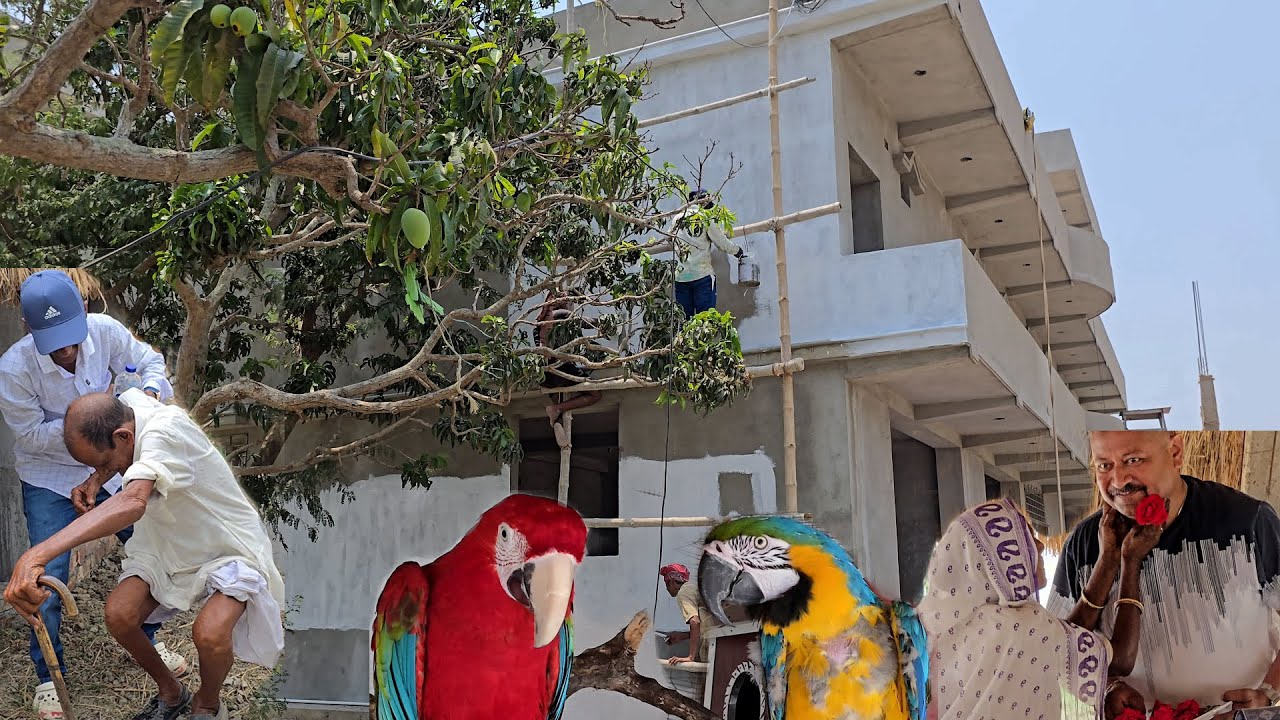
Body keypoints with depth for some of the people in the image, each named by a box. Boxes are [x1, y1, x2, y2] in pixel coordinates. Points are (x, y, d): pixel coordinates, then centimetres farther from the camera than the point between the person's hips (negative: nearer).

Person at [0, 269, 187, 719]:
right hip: (49, 480, -3)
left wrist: (150, 390, -26)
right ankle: (48, 678, 18)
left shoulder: (105, 331, -20)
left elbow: (149, 362, -5)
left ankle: (145, 640, 33)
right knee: (49, 580, -5)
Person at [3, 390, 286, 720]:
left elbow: (133, 503, -53)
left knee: (209, 633, -30)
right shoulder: (125, 404, -10)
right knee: (118, 613, -14)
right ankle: (171, 692, 14)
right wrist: (95, 480, -3)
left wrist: (39, 554, -62)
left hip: (230, 551, -8)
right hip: (170, 546, 8)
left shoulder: (165, 429, -34)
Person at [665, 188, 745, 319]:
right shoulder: (707, 219, -3)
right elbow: (724, 244, 1)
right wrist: (739, 251, 18)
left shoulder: (677, 219, 8)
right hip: (702, 276, -4)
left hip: (680, 276, 4)